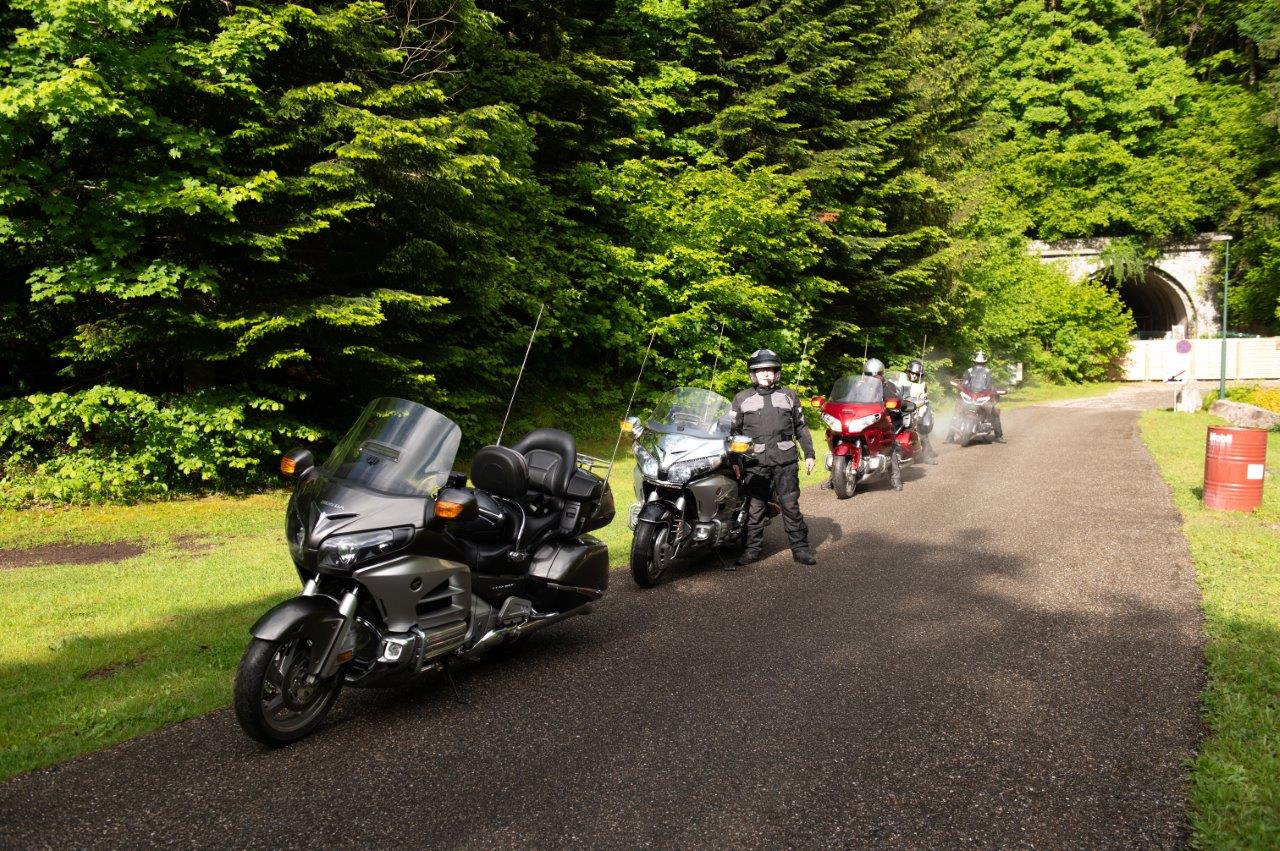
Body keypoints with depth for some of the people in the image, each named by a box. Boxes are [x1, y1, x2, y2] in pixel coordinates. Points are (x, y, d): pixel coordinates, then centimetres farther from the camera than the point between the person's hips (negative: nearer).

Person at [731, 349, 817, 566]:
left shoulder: (789, 396, 15)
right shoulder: (742, 399, 11)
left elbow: (801, 427, 17)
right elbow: (732, 430, 11)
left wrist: (809, 453, 11)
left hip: (785, 460, 1)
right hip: (755, 462, 0)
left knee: (791, 505, 2)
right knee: (755, 506, 1)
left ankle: (800, 548, 8)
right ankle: (752, 548, 9)